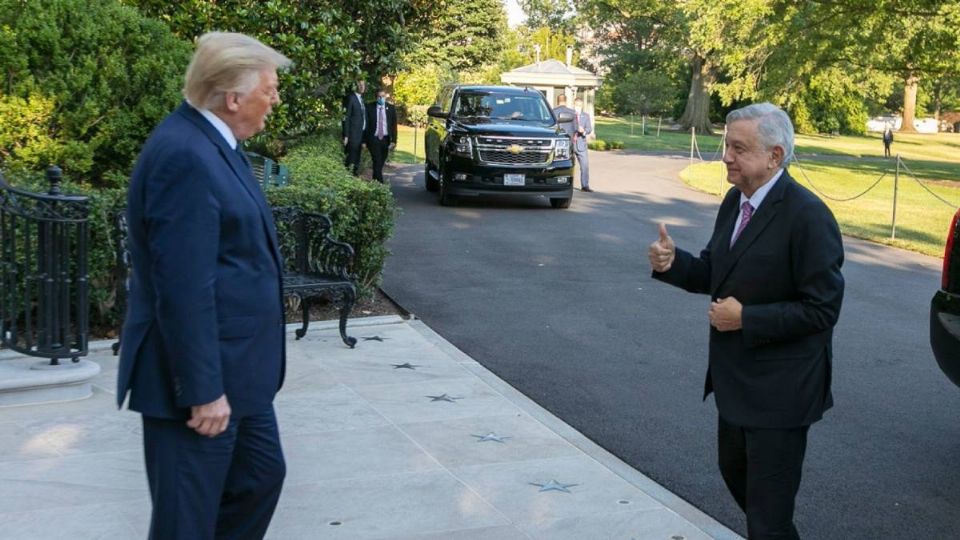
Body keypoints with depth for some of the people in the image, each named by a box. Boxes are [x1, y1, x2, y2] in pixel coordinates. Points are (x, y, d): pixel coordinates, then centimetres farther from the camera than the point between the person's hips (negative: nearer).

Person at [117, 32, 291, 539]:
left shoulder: (211, 142, 10)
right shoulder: (185, 155, -22)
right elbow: (183, 288, -26)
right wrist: (203, 389, -23)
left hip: (235, 368, 10)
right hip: (199, 375, -10)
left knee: (261, 475, 20)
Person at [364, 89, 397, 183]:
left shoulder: (391, 108, 3)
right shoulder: (370, 107, -1)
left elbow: (394, 125, 1)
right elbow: (366, 125, 0)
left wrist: (394, 141, -8)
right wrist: (364, 140, -4)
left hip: (386, 139, 3)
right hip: (374, 139, -3)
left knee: (381, 163, 9)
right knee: (377, 162, -13)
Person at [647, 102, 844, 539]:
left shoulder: (807, 216, -21)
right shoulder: (735, 201, 4)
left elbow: (822, 309, -21)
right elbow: (716, 274, 11)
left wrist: (746, 318, -23)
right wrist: (673, 264, -8)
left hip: (779, 388, -8)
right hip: (736, 379, 9)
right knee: (735, 471, 27)